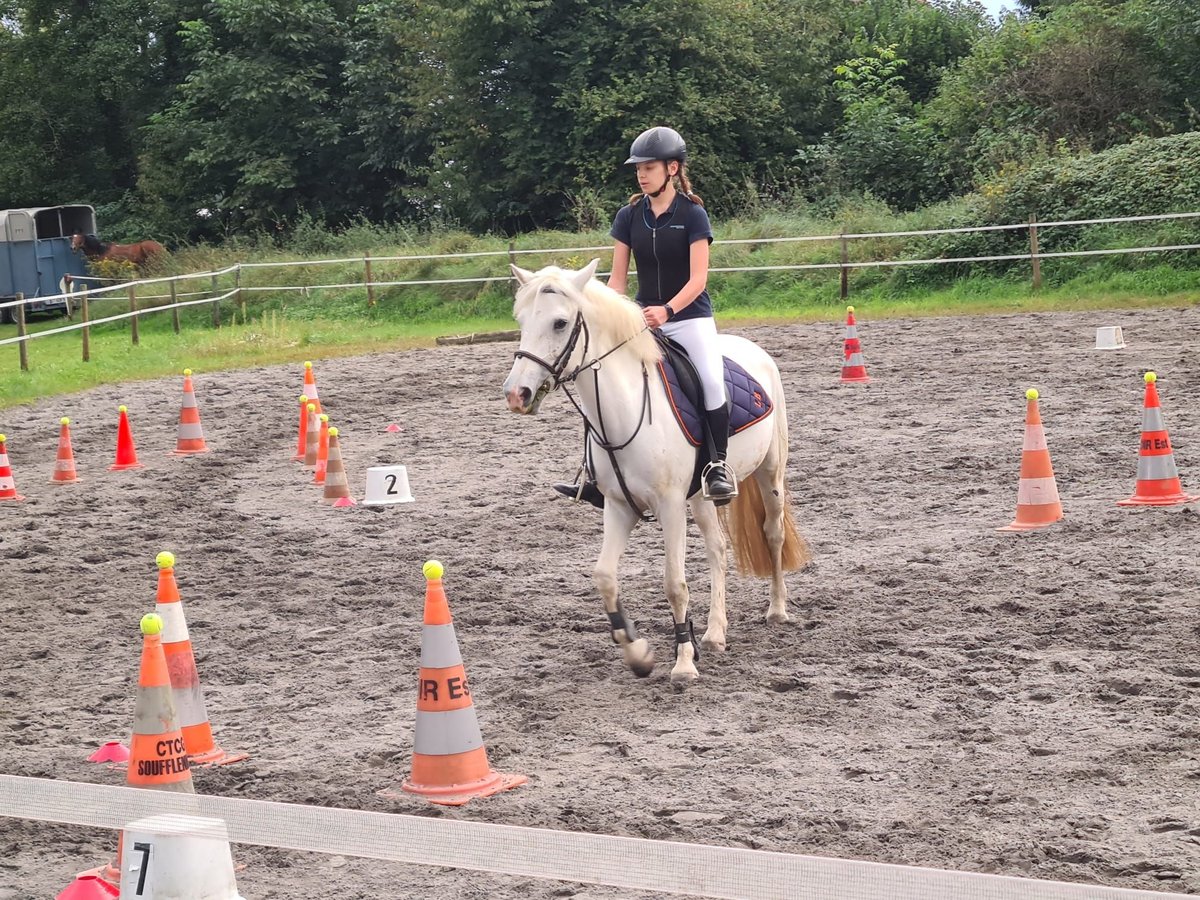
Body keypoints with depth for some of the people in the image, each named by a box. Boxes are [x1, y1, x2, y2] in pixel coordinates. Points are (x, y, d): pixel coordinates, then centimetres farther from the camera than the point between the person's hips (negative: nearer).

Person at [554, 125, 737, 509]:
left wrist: (666, 311, -31)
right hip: (644, 317, 5)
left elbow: (698, 279, -15)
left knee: (711, 380, -28)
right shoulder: (630, 215, 3)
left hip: (690, 316, -4)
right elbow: (618, 277, 5)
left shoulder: (692, 214, -8)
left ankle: (719, 465, -13)